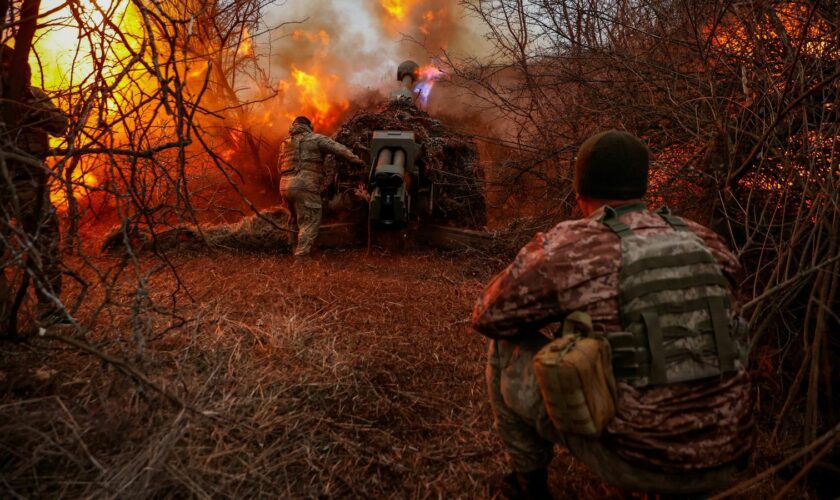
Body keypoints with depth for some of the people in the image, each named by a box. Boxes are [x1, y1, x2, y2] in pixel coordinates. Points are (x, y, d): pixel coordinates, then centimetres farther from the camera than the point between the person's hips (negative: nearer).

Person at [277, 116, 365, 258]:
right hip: (305, 186, -6)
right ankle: (301, 254, -13)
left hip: (285, 186, 6)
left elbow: (281, 167, 24)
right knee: (310, 222, -4)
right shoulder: (316, 138, 7)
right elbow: (337, 148, -6)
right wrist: (355, 159, -13)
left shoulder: (285, 143, 23)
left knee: (297, 218, 25)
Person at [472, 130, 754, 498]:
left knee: (507, 351, 10)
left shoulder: (565, 246, -12)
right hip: (723, 455, 6)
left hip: (634, 455, -5)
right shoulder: (699, 240, 3)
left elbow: (488, 317, 0)